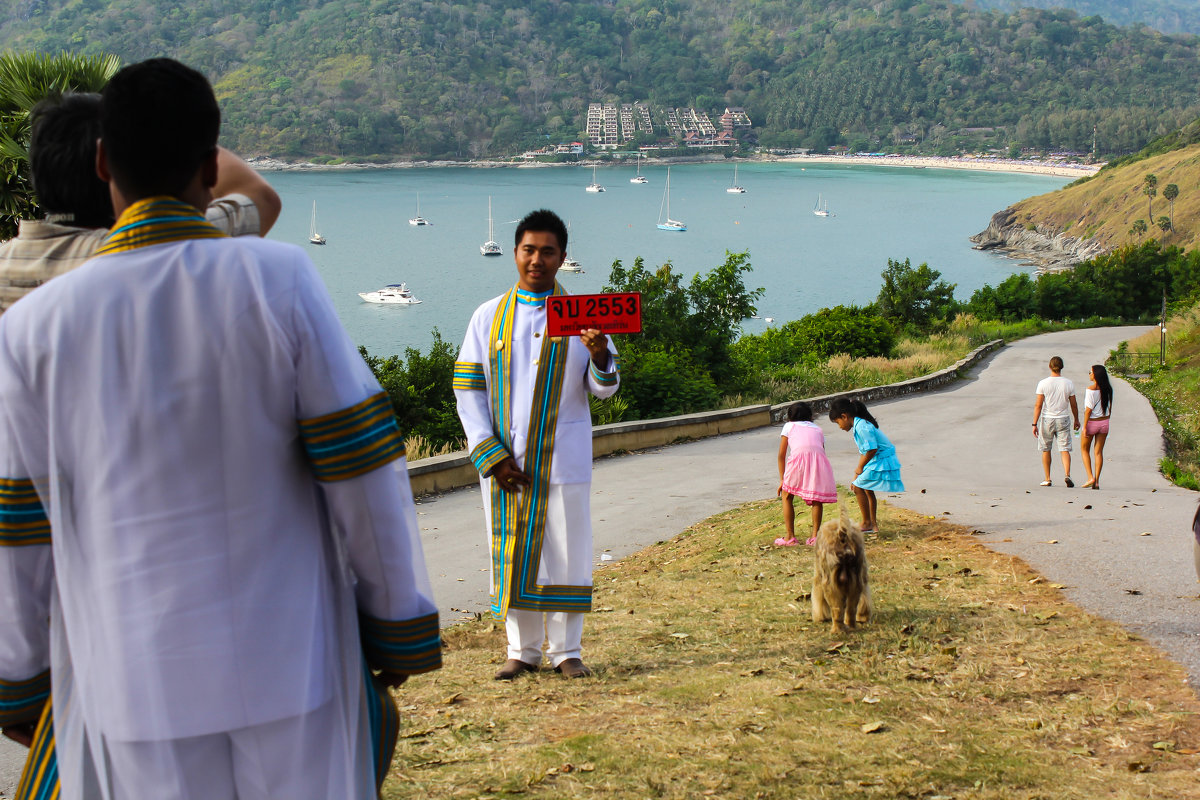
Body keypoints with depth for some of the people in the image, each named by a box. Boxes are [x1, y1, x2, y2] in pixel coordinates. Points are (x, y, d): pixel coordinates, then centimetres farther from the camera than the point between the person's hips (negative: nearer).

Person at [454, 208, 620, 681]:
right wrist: (491, 456, -6)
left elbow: (604, 389, 2)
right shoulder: (489, 317, 6)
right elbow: (467, 389, 4)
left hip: (562, 459, -1)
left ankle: (566, 650, 13)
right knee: (511, 553, 5)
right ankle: (522, 650, 16)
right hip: (504, 460, 1)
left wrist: (600, 357, -22)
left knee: (564, 550, 1)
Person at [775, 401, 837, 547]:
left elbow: (781, 455, 23)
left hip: (799, 457, -2)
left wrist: (782, 479, 27)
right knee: (816, 498, 20)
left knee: (786, 495, 15)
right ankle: (815, 535, 14)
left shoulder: (789, 426, 26)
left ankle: (790, 537, 12)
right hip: (819, 459, 2)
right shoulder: (817, 429, 33)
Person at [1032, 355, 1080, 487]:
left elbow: (1038, 405, -9)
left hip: (1047, 419, -1)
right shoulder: (1069, 384, -3)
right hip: (1063, 420, 1)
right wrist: (1076, 420, 20)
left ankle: (1047, 479, 16)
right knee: (1064, 449, 3)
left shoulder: (1043, 383, -9)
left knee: (1046, 450, 12)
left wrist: (1035, 424, -4)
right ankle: (1067, 475, -16)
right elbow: (1073, 405, 5)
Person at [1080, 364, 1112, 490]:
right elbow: (1109, 407, 7)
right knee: (1099, 452, 8)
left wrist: (1085, 427, -14)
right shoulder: (1107, 389, 1)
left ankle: (1090, 477, 1)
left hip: (1091, 422, -5)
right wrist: (1106, 422, 17)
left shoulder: (1091, 389, -17)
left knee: (1084, 450, 13)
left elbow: (1088, 409, -18)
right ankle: (1096, 481, 5)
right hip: (1104, 422, 5)